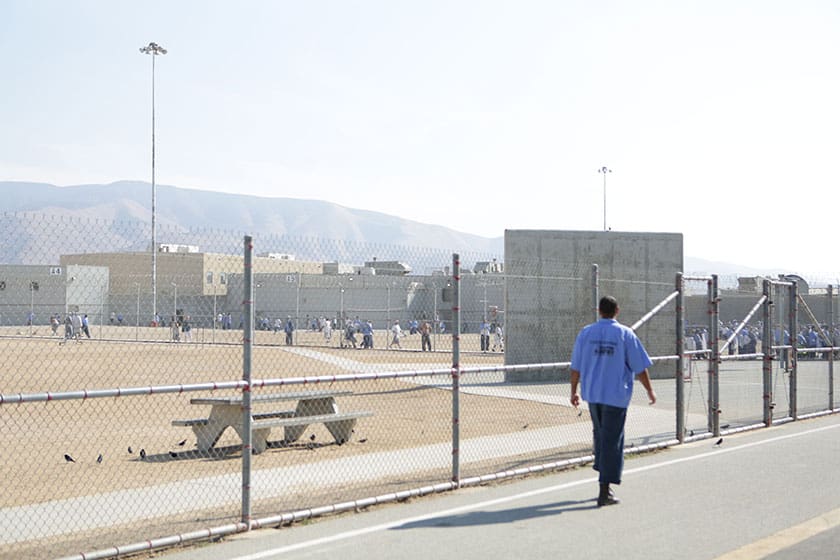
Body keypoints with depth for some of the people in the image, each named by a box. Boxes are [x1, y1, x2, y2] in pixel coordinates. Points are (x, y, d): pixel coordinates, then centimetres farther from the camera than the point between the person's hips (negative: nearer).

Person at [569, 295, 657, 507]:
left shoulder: (585, 333, 2)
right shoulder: (625, 334, -6)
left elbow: (576, 367, 5)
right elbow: (640, 368, -4)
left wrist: (574, 391, 15)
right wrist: (650, 390, 9)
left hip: (592, 394, 4)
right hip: (616, 395, -3)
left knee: (600, 435, 22)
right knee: (612, 440, -2)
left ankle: (602, 471, 32)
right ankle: (605, 491, -4)